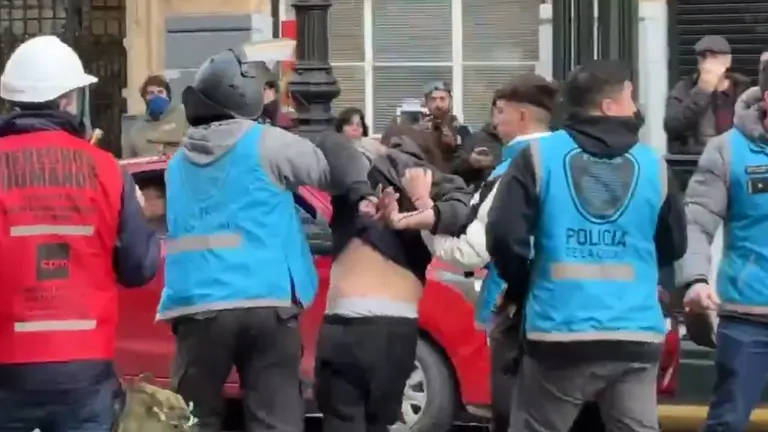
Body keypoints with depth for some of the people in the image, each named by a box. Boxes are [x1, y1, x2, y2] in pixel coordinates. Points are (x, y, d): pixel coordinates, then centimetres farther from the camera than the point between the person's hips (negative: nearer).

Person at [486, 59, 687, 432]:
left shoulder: (540, 156, -1)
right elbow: (674, 246, 15)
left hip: (560, 332, -1)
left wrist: (523, 286, 11)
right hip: (636, 336, 2)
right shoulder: (652, 164, 6)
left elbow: (504, 234, -7)